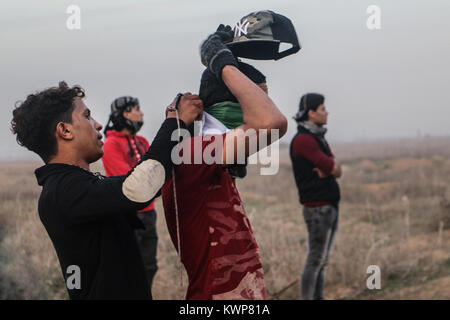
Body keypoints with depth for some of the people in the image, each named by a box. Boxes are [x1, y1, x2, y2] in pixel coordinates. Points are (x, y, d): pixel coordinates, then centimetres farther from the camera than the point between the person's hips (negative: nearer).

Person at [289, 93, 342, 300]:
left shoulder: (318, 139, 17)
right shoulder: (303, 139, -15)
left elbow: (338, 172, 9)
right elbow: (333, 169, -19)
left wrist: (327, 169, -11)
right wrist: (331, 167, 2)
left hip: (330, 207, 9)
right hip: (317, 208, -9)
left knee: (323, 261, 10)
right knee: (315, 261, -7)